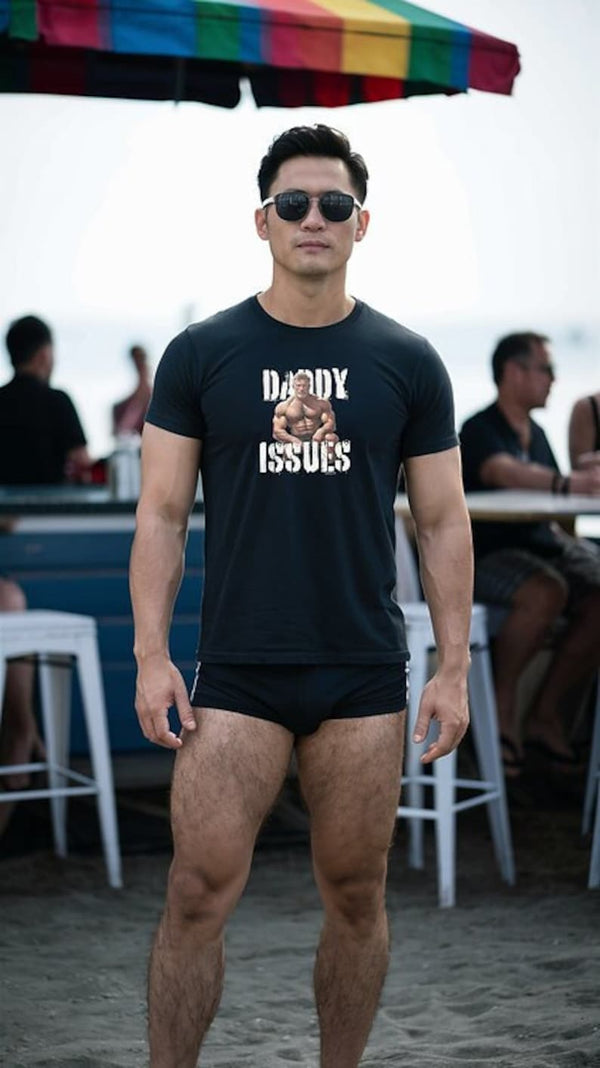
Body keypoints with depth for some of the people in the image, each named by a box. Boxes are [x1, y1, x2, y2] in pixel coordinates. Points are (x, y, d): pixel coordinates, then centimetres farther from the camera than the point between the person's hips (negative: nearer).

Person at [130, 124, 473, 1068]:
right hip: (237, 673, -1)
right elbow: (162, 514, 2)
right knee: (198, 896, -5)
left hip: (364, 674, 1)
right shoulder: (201, 354, 2)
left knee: (357, 896, 8)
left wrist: (455, 669, 1)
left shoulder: (407, 363, 4)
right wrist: (151, 655, -6)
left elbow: (442, 522, 6)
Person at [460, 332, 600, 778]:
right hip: (486, 554, -8)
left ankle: (546, 713, -6)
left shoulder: (536, 435, 16)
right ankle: (502, 707, -16)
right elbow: (504, 473, -33)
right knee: (545, 593, -36)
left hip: (542, 544, 8)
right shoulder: (481, 431, -11)